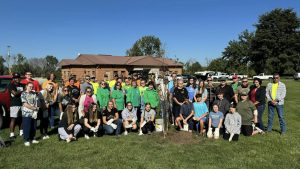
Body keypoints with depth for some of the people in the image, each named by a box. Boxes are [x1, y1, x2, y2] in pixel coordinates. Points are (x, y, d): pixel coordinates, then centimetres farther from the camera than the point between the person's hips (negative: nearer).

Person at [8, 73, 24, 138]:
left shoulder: (22, 85, 15)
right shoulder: (11, 85, -2)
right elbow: (15, 93, -15)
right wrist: (22, 91, -2)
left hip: (22, 104, 5)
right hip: (14, 105, -5)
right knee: (13, 119, -5)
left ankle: (21, 132, 18)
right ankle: (12, 134, -1)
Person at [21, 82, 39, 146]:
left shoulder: (34, 94, 9)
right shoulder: (23, 94, -4)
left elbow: (36, 103, 6)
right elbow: (25, 104, -11)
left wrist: (35, 111, -6)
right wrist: (34, 108, -9)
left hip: (34, 113, 5)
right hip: (26, 114, -4)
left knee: (33, 127, 10)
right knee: (27, 128, 0)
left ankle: (32, 139, 24)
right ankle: (26, 140, 11)